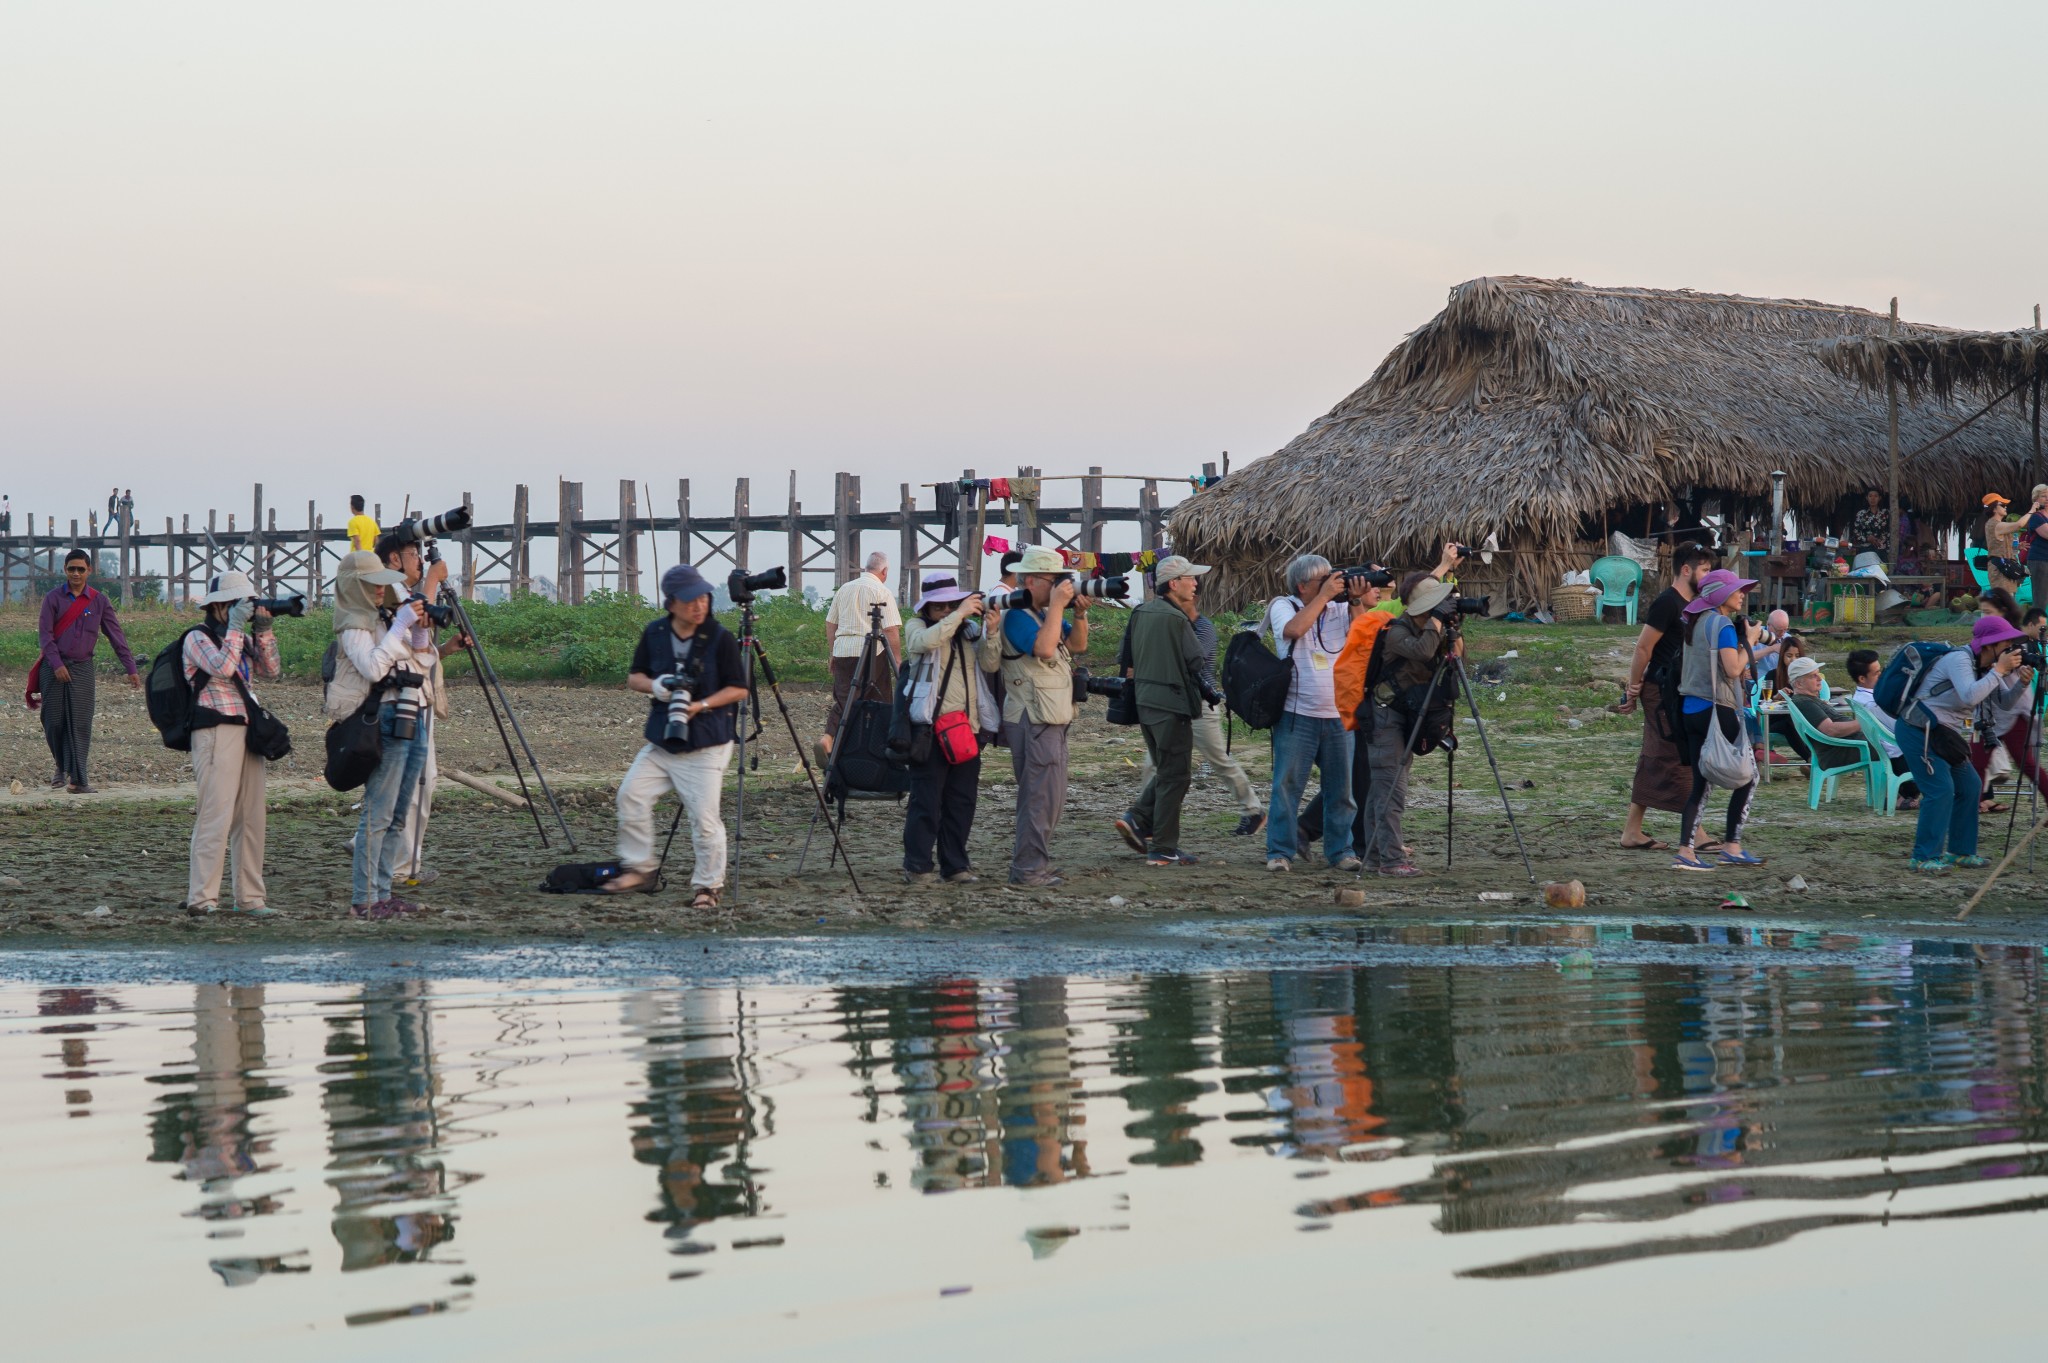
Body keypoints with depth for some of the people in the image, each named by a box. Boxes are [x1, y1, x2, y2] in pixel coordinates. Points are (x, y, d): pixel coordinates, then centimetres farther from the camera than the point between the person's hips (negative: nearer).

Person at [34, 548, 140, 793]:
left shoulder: (98, 601, 3)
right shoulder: (54, 598, 0)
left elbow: (116, 635, 3)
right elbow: (44, 633, -4)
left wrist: (131, 669, -2)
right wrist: (57, 665, -15)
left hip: (82, 669, 0)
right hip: (53, 668, 0)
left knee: (80, 724, -7)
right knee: (53, 722, 2)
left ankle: (77, 779, -9)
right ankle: (62, 768, 24)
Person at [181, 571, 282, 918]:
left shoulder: (243, 639, 21)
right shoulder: (198, 638, -2)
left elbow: (271, 669, 9)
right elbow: (222, 667, -18)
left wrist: (263, 631, 0)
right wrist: (236, 627, -13)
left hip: (249, 732, 8)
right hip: (216, 732, -8)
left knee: (252, 818, 7)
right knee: (215, 819, -13)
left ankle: (249, 898, 12)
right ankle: (201, 899, -13)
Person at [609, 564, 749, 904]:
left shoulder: (720, 638, -9)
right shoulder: (654, 633, 3)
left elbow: (739, 689, -5)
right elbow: (634, 676, 12)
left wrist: (702, 704, -18)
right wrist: (654, 685, -10)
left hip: (706, 745, -5)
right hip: (661, 740, 5)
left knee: (704, 815, -9)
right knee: (631, 794, -3)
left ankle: (709, 886, 6)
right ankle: (639, 867, 12)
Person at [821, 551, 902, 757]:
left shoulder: (844, 589, 14)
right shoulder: (882, 592, -3)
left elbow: (830, 624, 18)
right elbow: (891, 629, -10)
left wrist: (832, 654, 26)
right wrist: (898, 661, -5)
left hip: (842, 651, 5)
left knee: (843, 700, 6)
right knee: (877, 701, 5)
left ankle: (828, 739, -15)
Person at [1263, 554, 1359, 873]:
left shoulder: (1339, 609, 10)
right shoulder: (1283, 607, 0)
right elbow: (1293, 629, -21)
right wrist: (1324, 596, -17)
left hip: (1338, 717, 4)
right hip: (1297, 715, -4)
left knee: (1342, 787, 5)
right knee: (1287, 785, -4)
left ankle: (1340, 850, 14)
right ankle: (1280, 852, 1)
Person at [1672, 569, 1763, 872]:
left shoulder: (1695, 622, 14)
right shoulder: (1722, 625, -12)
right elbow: (1733, 669, -19)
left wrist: (1741, 672, 17)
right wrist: (1749, 641, -6)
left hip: (1692, 709, 8)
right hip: (1718, 709, -8)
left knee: (1702, 784, 7)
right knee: (1747, 778, 4)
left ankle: (1685, 852, -1)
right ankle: (1731, 847, 4)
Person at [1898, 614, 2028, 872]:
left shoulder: (1984, 667, 10)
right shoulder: (1959, 659, -19)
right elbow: (1970, 696, -34)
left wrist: (2013, 675, -5)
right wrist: (1999, 670, -26)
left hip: (1942, 735, 10)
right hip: (1920, 732, -10)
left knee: (1969, 788, 10)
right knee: (1940, 790, -17)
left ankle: (1959, 851, 18)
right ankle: (1924, 858, -15)